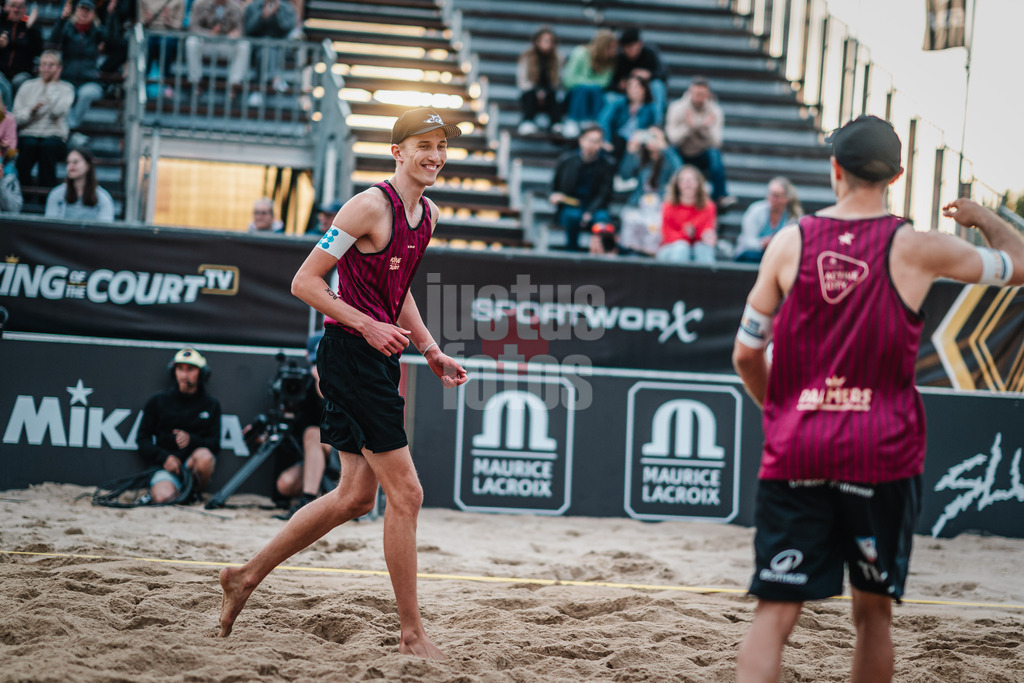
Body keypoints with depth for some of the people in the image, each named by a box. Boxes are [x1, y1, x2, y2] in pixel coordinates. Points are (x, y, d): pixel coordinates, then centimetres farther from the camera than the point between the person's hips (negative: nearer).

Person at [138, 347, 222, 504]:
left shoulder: (211, 405, 11)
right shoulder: (157, 402, 10)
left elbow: (215, 445, 5)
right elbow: (143, 441, 7)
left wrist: (191, 440, -16)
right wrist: (164, 457, -12)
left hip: (194, 464, 1)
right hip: (166, 466, -1)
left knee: (204, 456, -36)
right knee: (162, 497, -33)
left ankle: (194, 494, -8)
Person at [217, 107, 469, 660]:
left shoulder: (427, 215, 12)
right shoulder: (371, 206, -15)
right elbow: (304, 282, -15)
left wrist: (431, 353, 17)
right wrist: (368, 325, -21)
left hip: (379, 355, 10)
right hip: (350, 356, -10)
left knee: (356, 496, 13)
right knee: (405, 493, -8)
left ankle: (246, 576, 25)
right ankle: (411, 634, 1)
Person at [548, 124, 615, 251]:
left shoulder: (607, 164, -2)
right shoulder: (566, 160, 1)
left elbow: (604, 194, -3)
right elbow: (554, 186, 12)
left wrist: (590, 212, -20)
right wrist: (553, 196, -13)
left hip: (594, 208, 0)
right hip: (569, 207, 0)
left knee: (603, 217, -35)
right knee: (573, 215, -36)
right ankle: (572, 251, -26)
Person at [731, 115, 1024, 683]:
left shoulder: (789, 242, 3)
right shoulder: (914, 249, -3)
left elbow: (746, 354, 8)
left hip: (794, 455, 1)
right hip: (882, 455, -1)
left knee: (774, 614, -2)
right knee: (873, 614, 13)